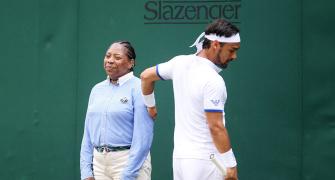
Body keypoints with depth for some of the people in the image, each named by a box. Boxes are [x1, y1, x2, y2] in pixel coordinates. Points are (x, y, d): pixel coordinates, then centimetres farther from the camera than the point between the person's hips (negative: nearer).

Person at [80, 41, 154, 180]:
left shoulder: (139, 89, -8)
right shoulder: (97, 89, 11)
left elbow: (143, 138, -14)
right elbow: (88, 133, 11)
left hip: (130, 162, -5)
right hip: (98, 162, 5)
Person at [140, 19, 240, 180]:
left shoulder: (180, 63, 4)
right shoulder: (213, 81, -18)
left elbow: (146, 76, 19)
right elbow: (216, 127, -20)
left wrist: (150, 105, 34)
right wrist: (230, 164, -14)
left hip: (179, 155, 8)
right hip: (206, 161, -8)